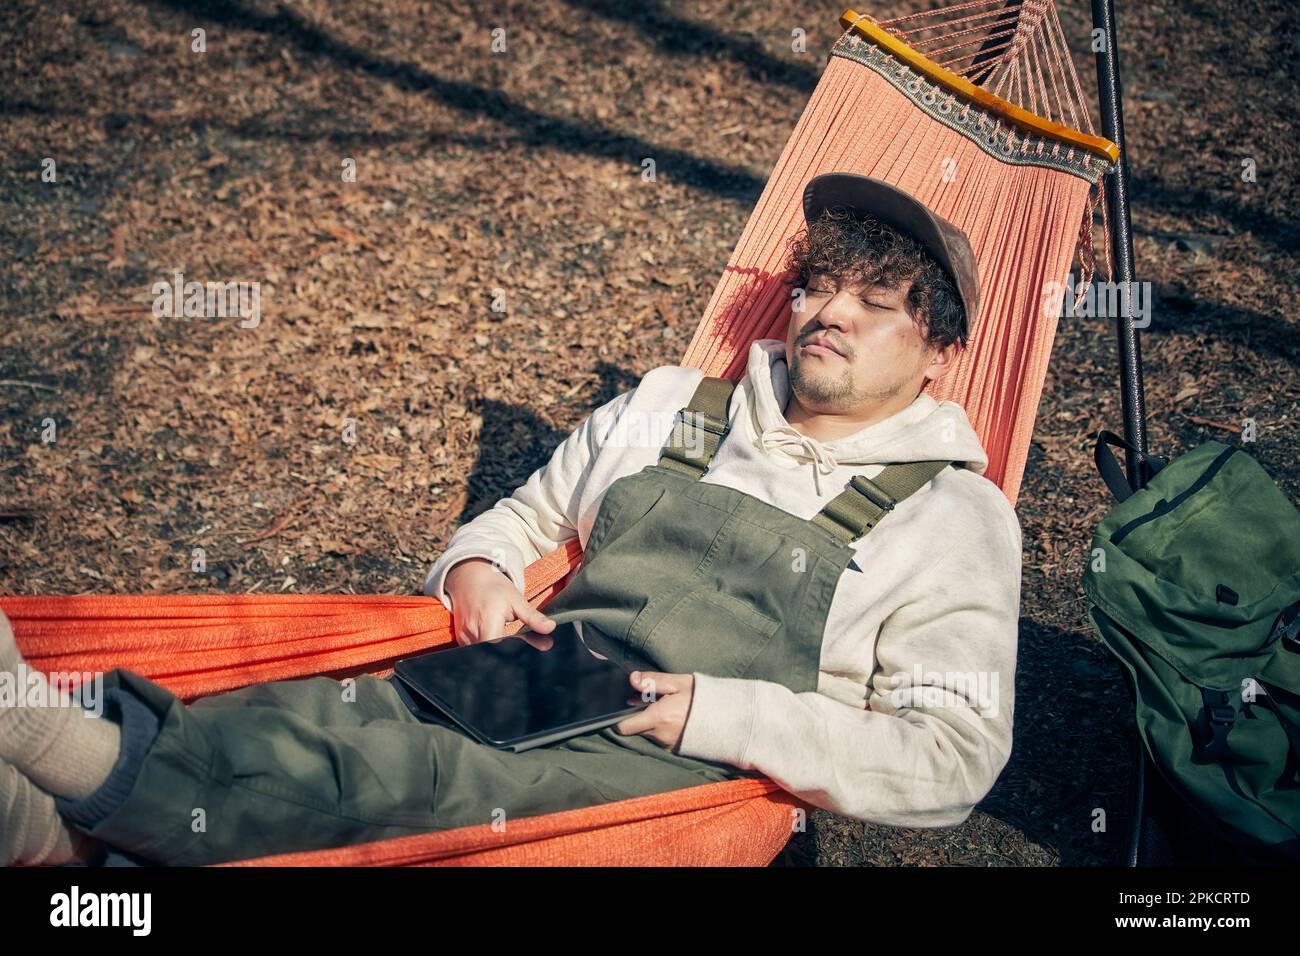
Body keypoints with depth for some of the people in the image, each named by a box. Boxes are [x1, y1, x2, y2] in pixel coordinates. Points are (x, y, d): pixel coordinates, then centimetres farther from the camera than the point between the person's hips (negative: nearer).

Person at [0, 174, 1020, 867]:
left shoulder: (953, 517, 3)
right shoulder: (669, 406, 18)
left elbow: (953, 761, -6)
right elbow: (525, 515, 28)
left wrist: (720, 714, -15)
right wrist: (478, 567, 2)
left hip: (673, 775, -5)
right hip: (528, 681, 5)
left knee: (394, 772, -33)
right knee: (309, 713, -26)